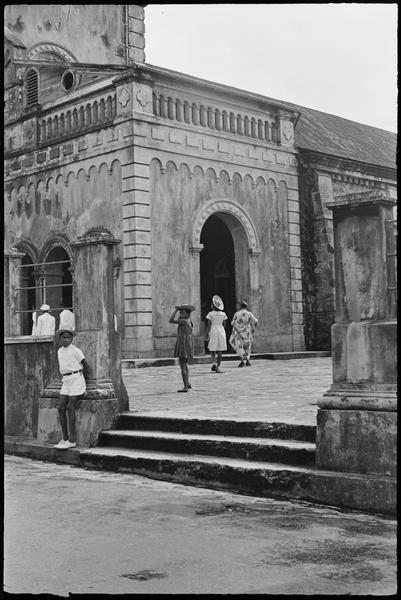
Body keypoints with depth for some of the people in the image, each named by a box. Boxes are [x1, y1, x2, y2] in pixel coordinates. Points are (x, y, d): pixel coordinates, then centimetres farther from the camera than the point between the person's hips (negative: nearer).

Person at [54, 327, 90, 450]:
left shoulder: (75, 351, -7)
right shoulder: (59, 351, 13)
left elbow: (85, 365, -4)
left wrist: (85, 378, 3)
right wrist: (64, 377, 16)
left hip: (76, 379, -7)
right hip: (66, 381, 7)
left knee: (70, 407, -13)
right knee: (61, 407, -5)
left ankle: (72, 440, -12)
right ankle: (65, 438, 0)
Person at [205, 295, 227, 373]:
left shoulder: (210, 314, -7)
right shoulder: (223, 314, 3)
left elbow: (209, 325, -8)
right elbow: (224, 325, 8)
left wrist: (207, 334, -3)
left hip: (213, 332, -2)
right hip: (221, 332, 3)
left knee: (212, 349, 10)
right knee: (219, 350, 4)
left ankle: (214, 362, -13)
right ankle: (218, 367, 1)